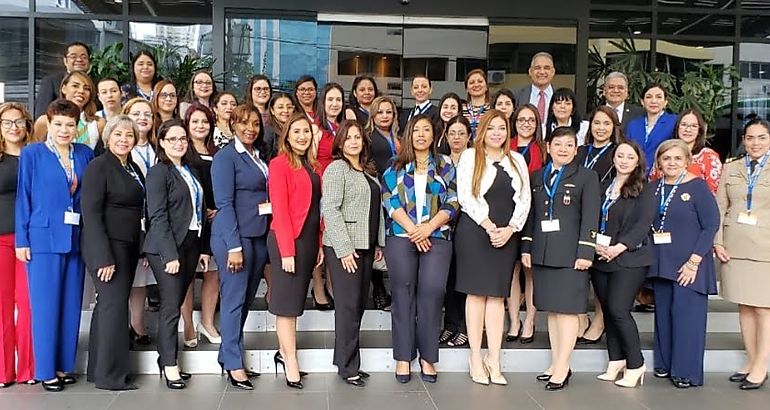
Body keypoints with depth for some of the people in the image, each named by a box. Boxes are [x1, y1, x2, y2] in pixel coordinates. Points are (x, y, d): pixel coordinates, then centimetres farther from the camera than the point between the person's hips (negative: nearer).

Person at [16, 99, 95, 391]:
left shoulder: (86, 154, 9)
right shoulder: (32, 154, 0)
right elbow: (23, 198, -1)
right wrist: (22, 240, -5)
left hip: (76, 239, 4)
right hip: (43, 238, -3)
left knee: (71, 305, 8)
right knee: (45, 306, 1)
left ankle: (64, 365, 20)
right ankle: (46, 370, 11)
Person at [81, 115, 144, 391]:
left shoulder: (133, 169, 14)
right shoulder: (98, 167, -8)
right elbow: (91, 213, -14)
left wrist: (142, 249, 11)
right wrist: (103, 257, -20)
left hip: (128, 246, 8)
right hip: (106, 246, -8)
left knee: (109, 305, 12)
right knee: (114, 303, -8)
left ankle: (98, 370, 20)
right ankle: (111, 375, 1)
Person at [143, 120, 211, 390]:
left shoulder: (190, 171, 14)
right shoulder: (159, 172, -6)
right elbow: (158, 216, -13)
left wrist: (203, 248, 11)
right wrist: (170, 254, -18)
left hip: (191, 245, 6)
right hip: (167, 248, -6)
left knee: (175, 304, 11)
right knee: (171, 306, -3)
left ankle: (167, 358, 20)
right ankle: (169, 365, 7)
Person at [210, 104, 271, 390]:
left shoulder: (260, 155, 14)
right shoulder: (226, 156, -7)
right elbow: (224, 203, -12)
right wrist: (234, 246, -17)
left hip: (259, 235, 7)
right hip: (235, 236, -7)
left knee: (247, 299, 13)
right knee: (234, 299, 0)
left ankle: (228, 354, 26)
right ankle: (234, 364, 9)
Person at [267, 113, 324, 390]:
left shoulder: (312, 165, 14)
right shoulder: (280, 164, -8)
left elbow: (316, 208, 13)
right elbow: (279, 209, -13)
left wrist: (319, 244, 8)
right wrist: (287, 250, -17)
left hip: (309, 239, 8)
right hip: (288, 240, -7)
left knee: (296, 299, 13)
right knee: (287, 301, -1)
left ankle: (284, 353, 23)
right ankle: (291, 363, 6)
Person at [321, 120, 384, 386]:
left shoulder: (369, 171, 17)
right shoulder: (336, 168, -6)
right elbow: (330, 210, -14)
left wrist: (379, 243, 15)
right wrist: (344, 248, -17)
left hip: (365, 245, 7)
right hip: (344, 247, -7)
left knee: (360, 303, 10)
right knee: (349, 305, -4)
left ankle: (347, 360, 20)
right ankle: (347, 367, 7)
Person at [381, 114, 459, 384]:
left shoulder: (445, 167, 12)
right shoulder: (395, 167, 11)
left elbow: (452, 203, 4)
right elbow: (390, 201, 0)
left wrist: (429, 227, -10)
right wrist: (413, 230, -11)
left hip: (437, 238, 0)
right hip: (401, 238, 0)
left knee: (432, 293, -7)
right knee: (403, 294, 0)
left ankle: (428, 357, 4)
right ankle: (403, 357, 8)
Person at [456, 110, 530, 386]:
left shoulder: (517, 160, 14)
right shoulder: (470, 156, 3)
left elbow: (524, 198, 7)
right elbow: (465, 196, -6)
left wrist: (510, 229, -7)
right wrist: (489, 226, -13)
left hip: (507, 234, 3)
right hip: (474, 231, -3)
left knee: (497, 295, 3)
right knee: (477, 293, -1)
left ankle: (494, 361, 6)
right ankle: (476, 358, 6)